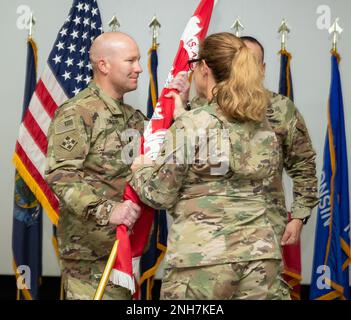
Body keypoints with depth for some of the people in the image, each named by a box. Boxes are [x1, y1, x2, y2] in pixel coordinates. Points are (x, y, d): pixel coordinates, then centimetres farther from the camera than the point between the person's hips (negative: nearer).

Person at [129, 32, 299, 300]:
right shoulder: (264, 126, 7)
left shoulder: (189, 126, -11)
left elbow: (161, 196, -6)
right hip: (260, 254, 5)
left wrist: (141, 170, 14)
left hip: (201, 257, -4)